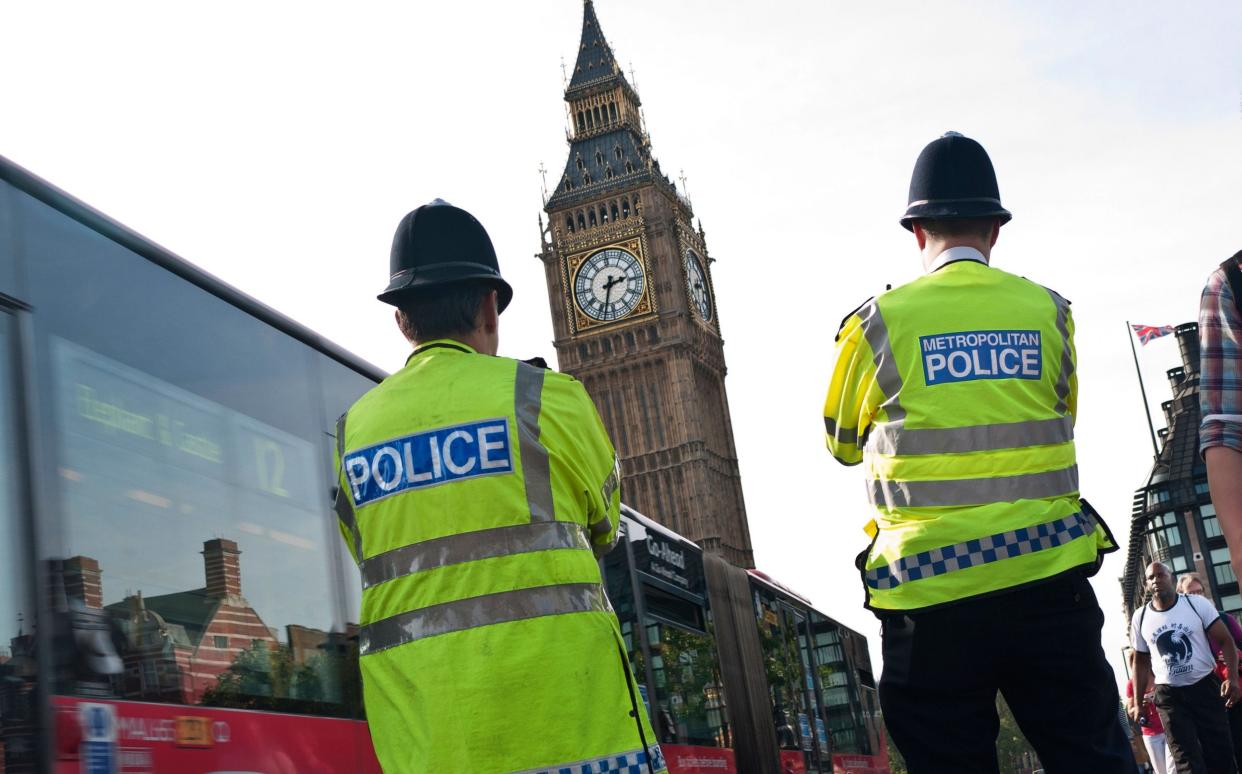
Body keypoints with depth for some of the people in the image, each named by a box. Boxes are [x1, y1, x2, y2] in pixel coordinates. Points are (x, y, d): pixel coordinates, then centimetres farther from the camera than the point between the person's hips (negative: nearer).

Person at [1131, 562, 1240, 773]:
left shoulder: (1196, 604, -3)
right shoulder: (1140, 618, 2)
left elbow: (1224, 641, -4)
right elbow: (1141, 662, 12)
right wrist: (1138, 703, 7)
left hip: (1206, 687, -1)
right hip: (1169, 695, 1)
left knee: (1221, 752, -1)